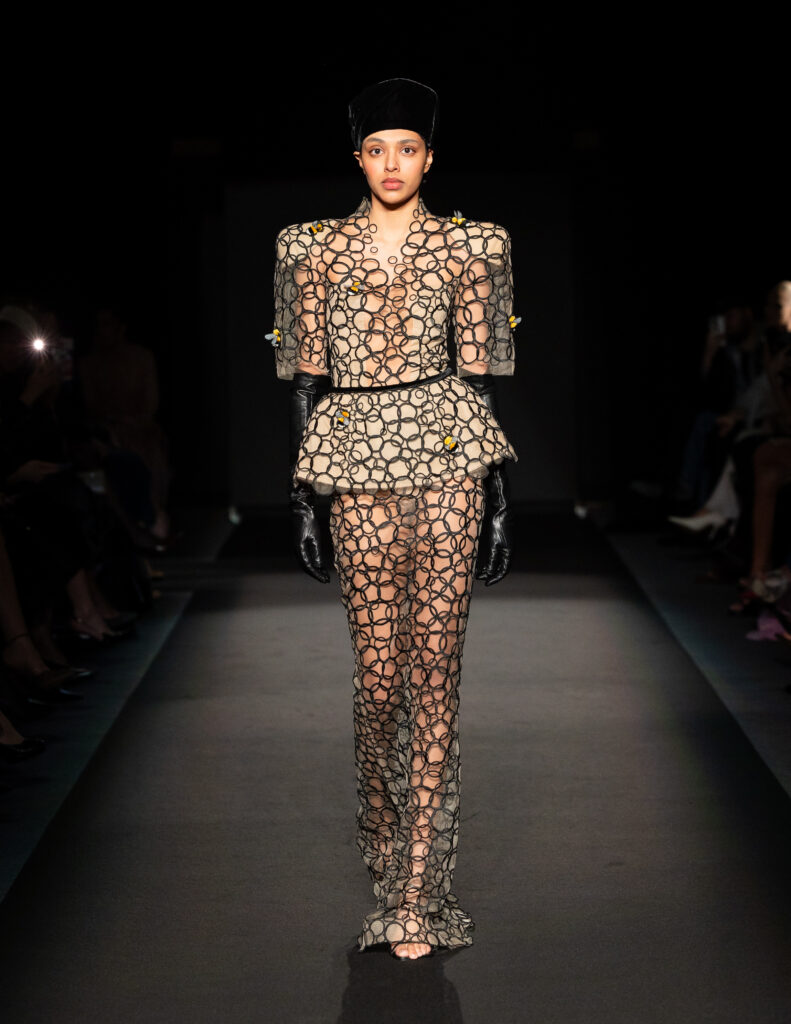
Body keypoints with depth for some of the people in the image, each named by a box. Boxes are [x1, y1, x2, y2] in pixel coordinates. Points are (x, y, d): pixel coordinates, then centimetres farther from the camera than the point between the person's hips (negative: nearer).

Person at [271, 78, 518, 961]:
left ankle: (417, 894, 1)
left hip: (448, 457, -1)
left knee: (434, 667, -4)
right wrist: (300, 502, 3)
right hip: (357, 464, 1)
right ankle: (382, 828, 34)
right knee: (378, 668, 4)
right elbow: (306, 381, 7)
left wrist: (500, 502, 3)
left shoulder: (470, 248, 6)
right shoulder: (315, 249, 7)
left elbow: (482, 377, 6)